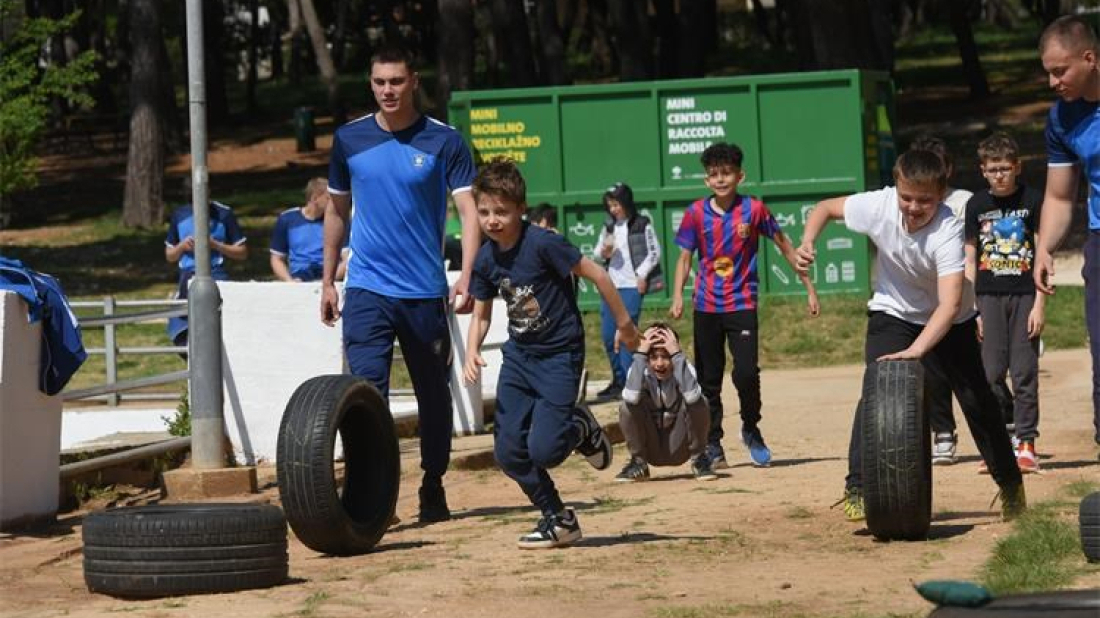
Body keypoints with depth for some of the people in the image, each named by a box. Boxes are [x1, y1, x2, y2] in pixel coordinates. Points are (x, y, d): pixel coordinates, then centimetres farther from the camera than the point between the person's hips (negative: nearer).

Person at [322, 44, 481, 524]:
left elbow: (469, 212, -10)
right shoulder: (349, 139, 4)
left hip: (425, 291, 0)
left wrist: (466, 276, -24)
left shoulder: (444, 142, -3)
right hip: (366, 289, 0)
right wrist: (328, 280, 14)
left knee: (433, 394, 11)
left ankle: (433, 487, 25)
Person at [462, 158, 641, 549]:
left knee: (543, 451, -17)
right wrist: (472, 351, -8)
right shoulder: (486, 260, -1)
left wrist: (624, 325, -7)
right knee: (508, 451, -1)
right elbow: (481, 314, 10)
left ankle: (580, 428, 18)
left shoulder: (542, 244, -21)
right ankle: (558, 519, 18)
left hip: (560, 355, -6)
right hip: (519, 356, 6)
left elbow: (596, 274, -14)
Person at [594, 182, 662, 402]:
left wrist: (642, 274, -10)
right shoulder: (609, 226, 12)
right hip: (610, 285, 6)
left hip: (632, 286, -6)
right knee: (608, 335, 8)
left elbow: (654, 252, -2)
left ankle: (629, 384, -8)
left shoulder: (642, 225, -4)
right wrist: (604, 252, -5)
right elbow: (598, 250, 17)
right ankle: (618, 381, 19)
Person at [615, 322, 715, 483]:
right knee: (627, 406, -25)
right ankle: (638, 462, -6)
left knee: (699, 403, -27)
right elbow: (631, 398, -40)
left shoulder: (685, 369, -17)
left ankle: (698, 459, -6)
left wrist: (677, 355, -39)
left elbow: (691, 397, -42)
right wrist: (640, 354, -36)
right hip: (651, 450, 1)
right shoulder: (640, 371, -15)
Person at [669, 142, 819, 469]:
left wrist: (809, 286, 7)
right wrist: (678, 296, -11)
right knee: (709, 380, 4)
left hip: (742, 305, -2)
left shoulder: (753, 209, -3)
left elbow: (784, 245, 6)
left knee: (747, 373, -13)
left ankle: (751, 430, 12)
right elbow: (685, 257, 4)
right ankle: (712, 444, 16)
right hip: (706, 307, 2)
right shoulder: (697, 213, 1)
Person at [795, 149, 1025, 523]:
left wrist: (915, 351, -57)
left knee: (978, 400, 5)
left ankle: (1011, 485, 26)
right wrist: (808, 242, -25)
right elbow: (826, 207, -6)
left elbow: (950, 304, -46)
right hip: (893, 313, 1)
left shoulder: (948, 230, -36)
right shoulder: (879, 206, -26)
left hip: (949, 322, -1)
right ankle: (856, 490, -18)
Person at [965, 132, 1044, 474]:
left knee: (1024, 371, -3)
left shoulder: (1032, 201, 0)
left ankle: (1026, 444, 3)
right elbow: (970, 260, 9)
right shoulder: (977, 205, 7)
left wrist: (1039, 305, -7)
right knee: (991, 373, -3)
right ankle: (1007, 427, 15)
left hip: (1025, 295, -2)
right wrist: (972, 310, 3)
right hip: (989, 297, 2)